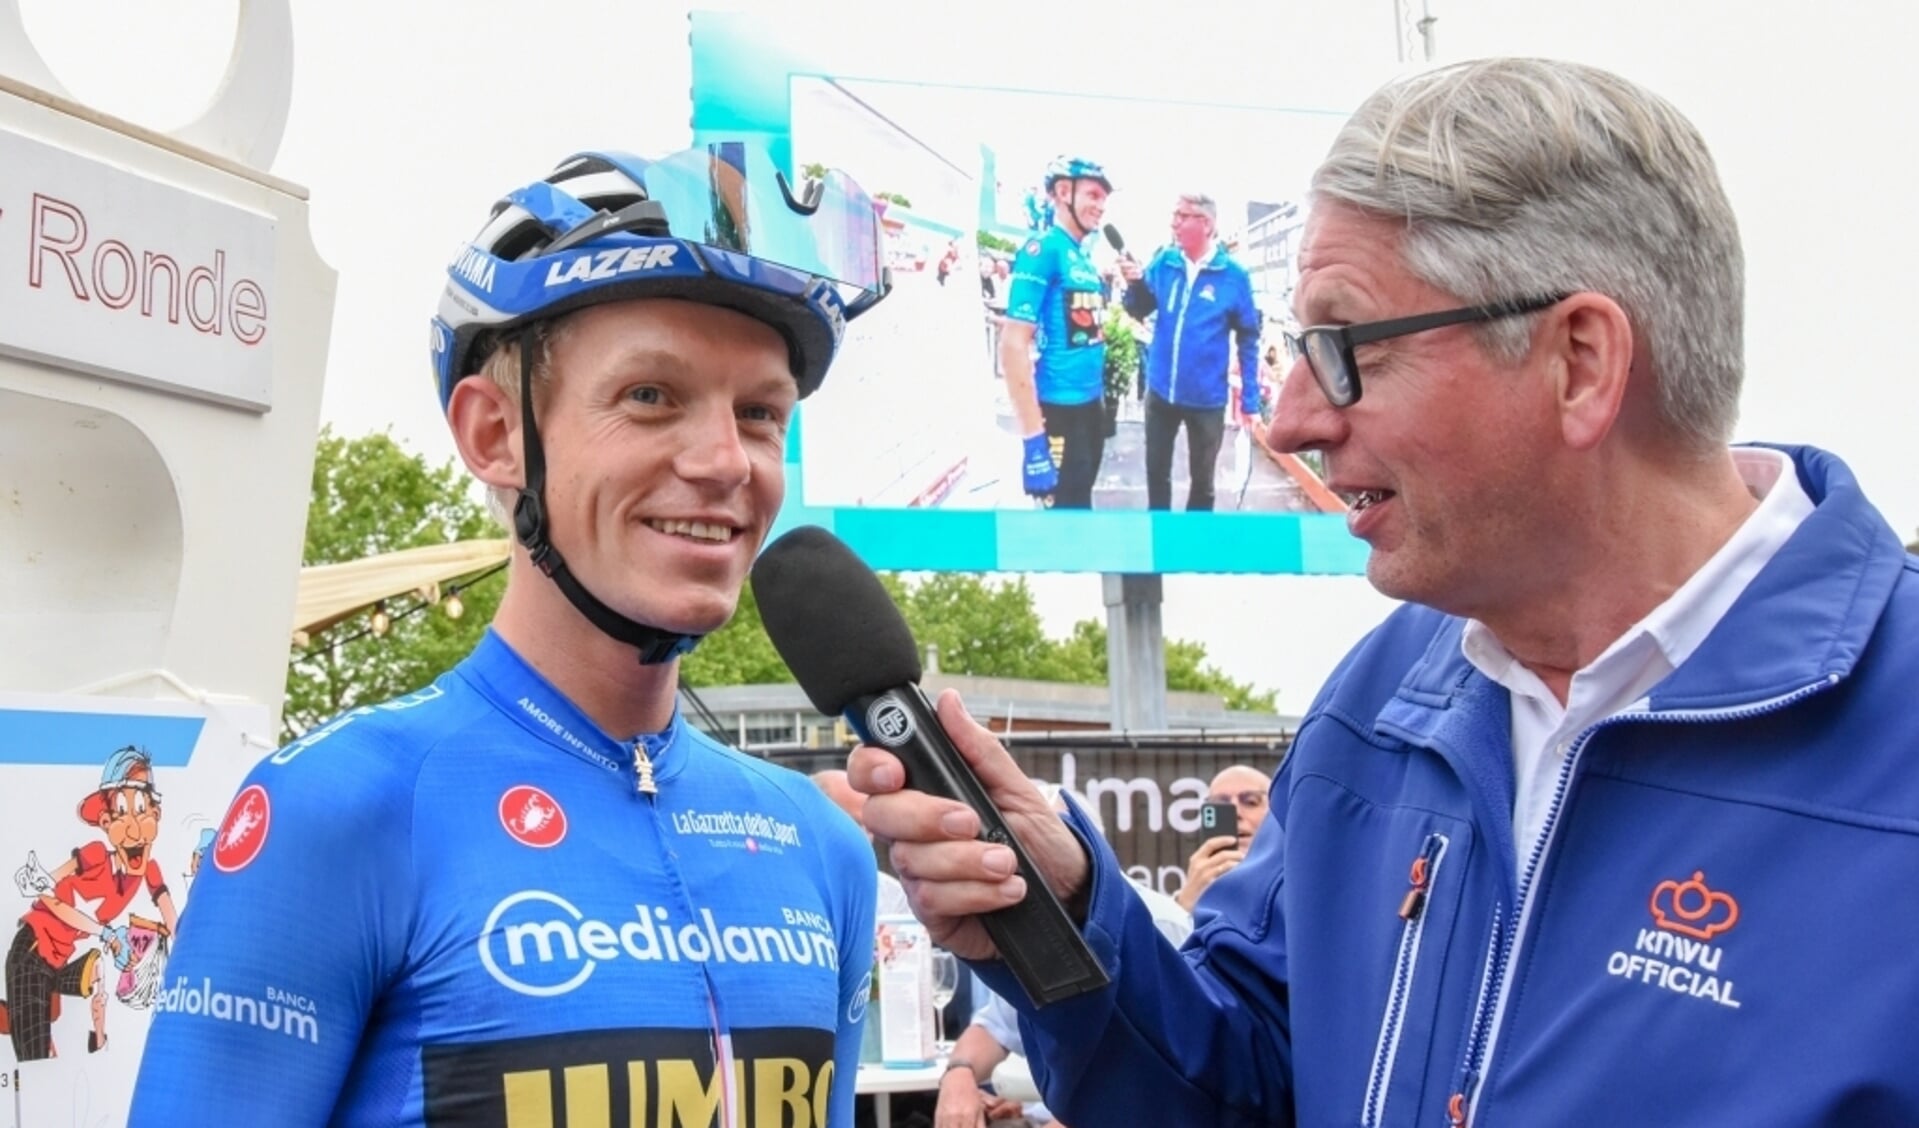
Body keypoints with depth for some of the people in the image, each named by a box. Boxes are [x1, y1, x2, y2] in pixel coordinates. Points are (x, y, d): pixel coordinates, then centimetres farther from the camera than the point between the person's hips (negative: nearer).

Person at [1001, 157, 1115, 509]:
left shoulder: (1083, 257, 12)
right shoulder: (1043, 249, -13)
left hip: (1090, 407, 8)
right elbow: (1013, 344, -20)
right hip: (1058, 411, -8)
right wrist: (1033, 437, -24)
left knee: (1079, 511, 17)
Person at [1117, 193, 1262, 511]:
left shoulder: (1233, 275, -11)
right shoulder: (1164, 262, -2)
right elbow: (1140, 311, 6)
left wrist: (1250, 398, -6)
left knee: (1202, 477, 13)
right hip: (1160, 391, 3)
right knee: (1156, 469, 17)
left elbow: (1248, 339, -6)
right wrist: (1135, 284, -17)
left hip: (1207, 398, -3)